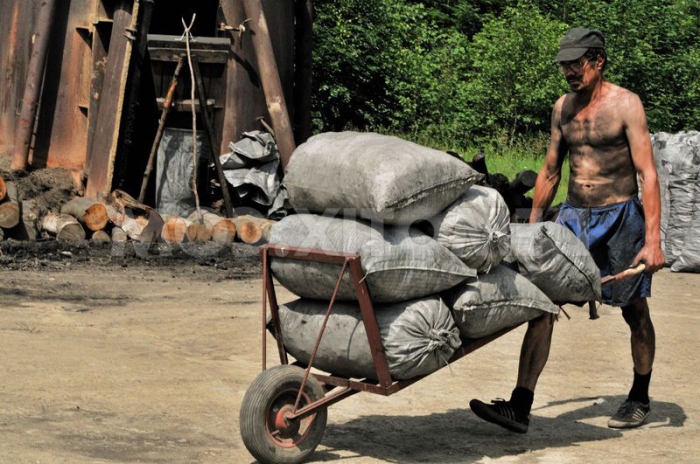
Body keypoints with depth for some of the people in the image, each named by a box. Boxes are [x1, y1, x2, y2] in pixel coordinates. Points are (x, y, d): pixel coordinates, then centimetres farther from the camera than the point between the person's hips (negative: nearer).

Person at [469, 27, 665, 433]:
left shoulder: (625, 104, -10)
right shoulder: (563, 107, 7)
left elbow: (648, 174, -15)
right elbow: (550, 172, 17)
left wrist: (653, 240, -23)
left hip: (620, 216, -4)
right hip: (573, 216, 5)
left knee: (634, 310, 9)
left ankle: (640, 400, 29)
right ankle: (520, 407, -12)